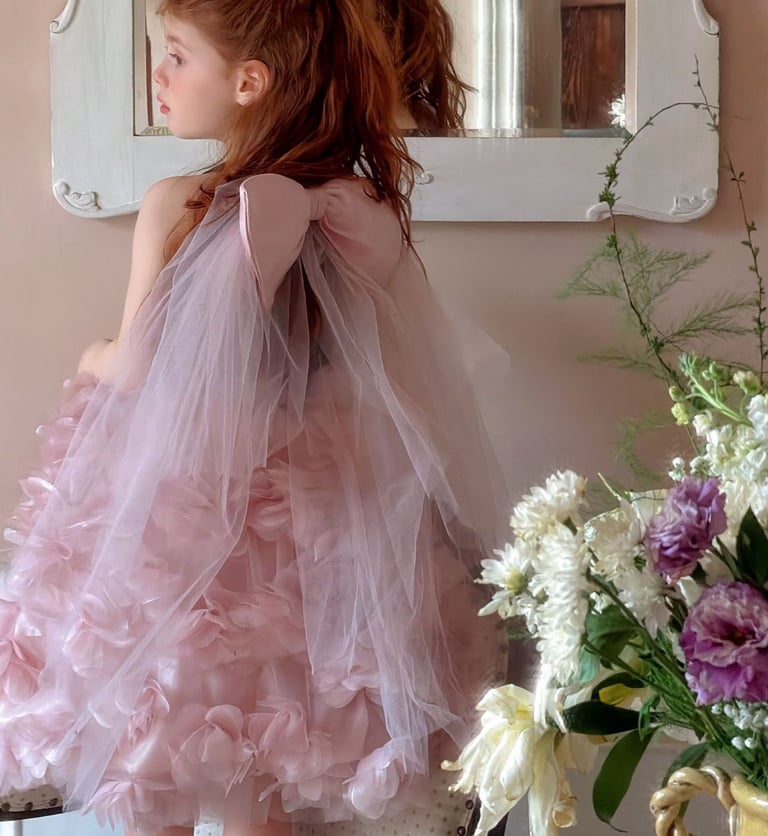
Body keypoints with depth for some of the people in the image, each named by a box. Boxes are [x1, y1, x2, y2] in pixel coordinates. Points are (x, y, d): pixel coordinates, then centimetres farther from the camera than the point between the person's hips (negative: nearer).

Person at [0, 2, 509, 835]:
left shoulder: (178, 207, -18)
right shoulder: (360, 210, -4)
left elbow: (138, 368, -15)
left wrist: (92, 360, 7)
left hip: (173, 509, -4)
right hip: (292, 511, 5)